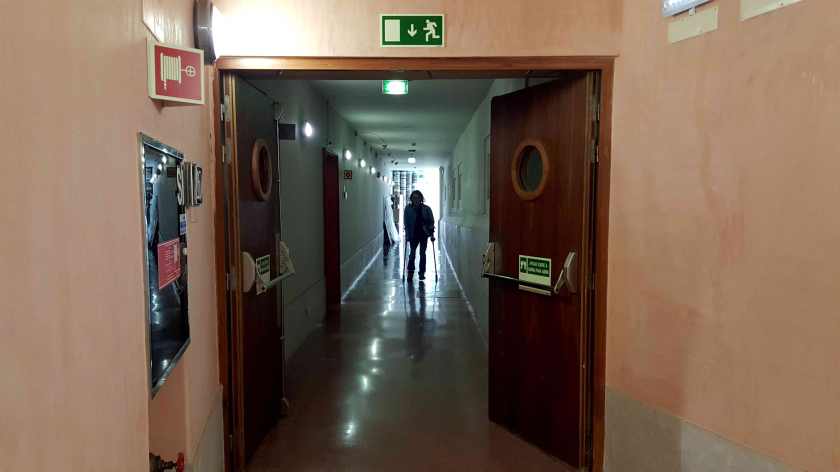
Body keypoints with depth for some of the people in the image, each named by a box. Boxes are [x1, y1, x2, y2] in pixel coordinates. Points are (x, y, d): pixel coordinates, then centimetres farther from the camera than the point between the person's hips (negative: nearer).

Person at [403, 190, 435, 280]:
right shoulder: (408, 209, 0)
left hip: (424, 234, 0)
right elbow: (405, 223, 2)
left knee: (422, 253, 4)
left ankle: (422, 273, 11)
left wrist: (432, 234, -2)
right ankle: (410, 272, 10)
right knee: (412, 253, -2)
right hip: (413, 235, 0)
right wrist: (407, 234, -5)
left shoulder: (426, 209, 0)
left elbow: (431, 222, 4)